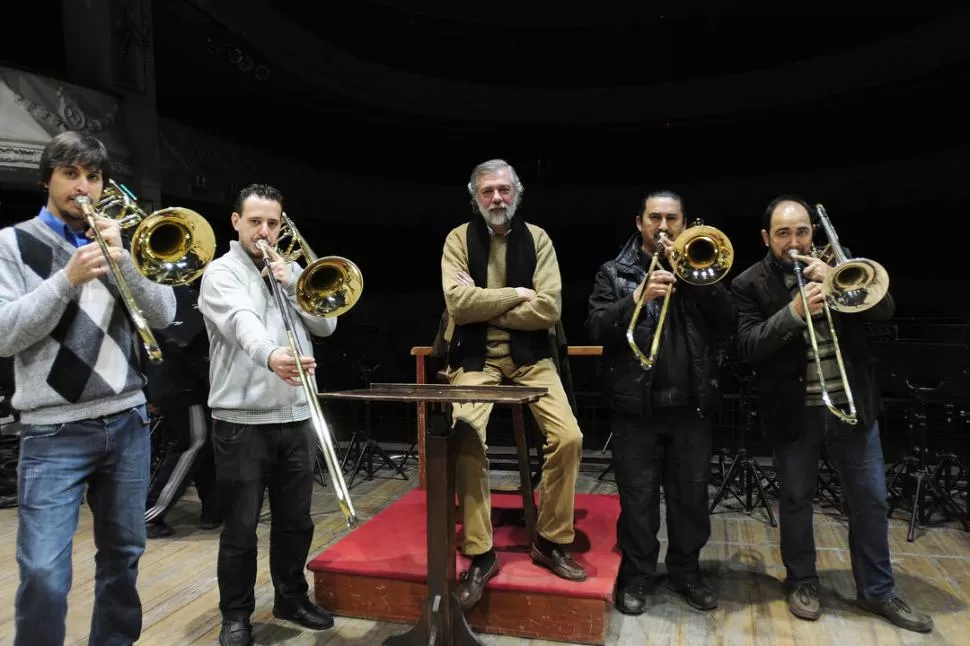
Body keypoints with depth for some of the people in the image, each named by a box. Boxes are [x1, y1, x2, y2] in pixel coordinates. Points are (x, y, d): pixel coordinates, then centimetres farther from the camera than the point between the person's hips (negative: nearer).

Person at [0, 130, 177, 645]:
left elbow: (163, 315, 0)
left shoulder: (116, 243, 11)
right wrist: (67, 279, -19)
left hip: (127, 423, 4)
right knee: (44, 574, -8)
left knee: (123, 554, 13)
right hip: (55, 432, -3)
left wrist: (123, 260, -13)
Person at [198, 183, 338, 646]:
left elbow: (326, 324, 6)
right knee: (240, 526, 5)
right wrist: (271, 355, -45)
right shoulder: (221, 273, -4)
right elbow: (241, 322, -25)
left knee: (295, 520, 15)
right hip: (241, 419, -5)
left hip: (295, 416, 5)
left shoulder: (291, 270, 15)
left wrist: (291, 283, -7)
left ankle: (291, 598, 32)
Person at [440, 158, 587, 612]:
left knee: (568, 437, -14)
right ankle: (480, 553, -6)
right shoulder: (459, 239, 1)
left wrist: (484, 307, -11)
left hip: (529, 357, 2)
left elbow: (549, 309, -10)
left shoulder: (537, 238, 3)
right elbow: (458, 302, -16)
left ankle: (550, 541, 8)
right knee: (465, 438, -24)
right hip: (475, 358, -1)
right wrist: (515, 294, -11)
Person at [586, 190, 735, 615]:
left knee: (691, 496, 12)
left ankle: (686, 572, 30)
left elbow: (727, 322, -3)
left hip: (691, 405, 2)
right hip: (636, 406, -2)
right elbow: (596, 328, -8)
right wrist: (638, 297, -21)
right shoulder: (614, 273, 5)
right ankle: (636, 576, 23)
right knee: (638, 499, 6)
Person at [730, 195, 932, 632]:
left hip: (853, 403, 3)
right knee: (796, 499, 10)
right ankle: (801, 582, 28)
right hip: (794, 410, -3)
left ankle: (877, 590, 28)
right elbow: (747, 348, -14)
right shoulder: (750, 284, -5)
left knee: (870, 500, 11)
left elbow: (885, 309, -4)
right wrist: (793, 312, -27)